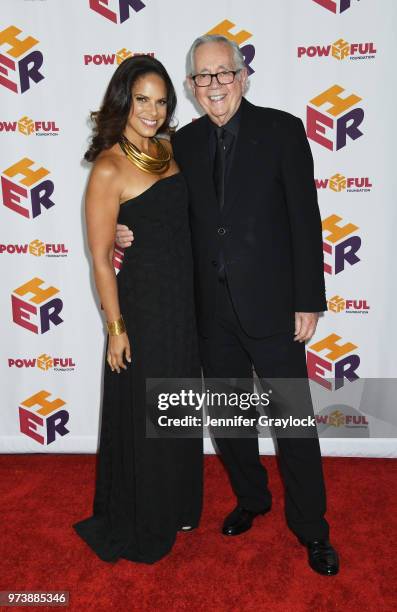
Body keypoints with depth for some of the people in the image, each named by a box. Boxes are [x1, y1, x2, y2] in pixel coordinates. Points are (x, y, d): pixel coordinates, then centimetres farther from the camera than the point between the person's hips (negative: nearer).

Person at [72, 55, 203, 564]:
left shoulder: (168, 148, 7)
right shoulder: (108, 168, -14)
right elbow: (101, 257, -13)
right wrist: (116, 327, -12)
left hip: (184, 300, 7)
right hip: (141, 303, -7)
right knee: (141, 415, 8)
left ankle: (176, 505, 42)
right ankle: (139, 527, 32)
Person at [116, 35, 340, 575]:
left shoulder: (282, 130, -5)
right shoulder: (185, 141, 7)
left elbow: (305, 220, -8)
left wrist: (308, 301, -11)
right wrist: (133, 233, -7)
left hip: (271, 304, -4)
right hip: (213, 309, 4)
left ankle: (311, 527, 27)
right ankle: (250, 498, 42)